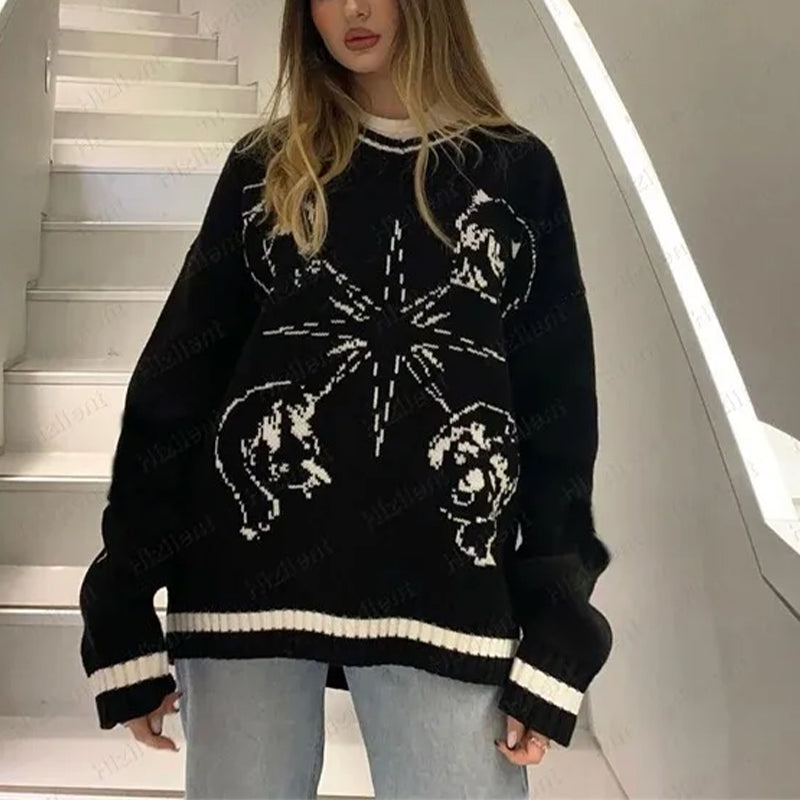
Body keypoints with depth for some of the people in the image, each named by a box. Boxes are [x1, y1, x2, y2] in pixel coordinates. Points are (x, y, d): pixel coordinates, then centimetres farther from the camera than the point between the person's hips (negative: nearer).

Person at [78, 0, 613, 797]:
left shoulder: (518, 170, 9)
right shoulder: (265, 166, 11)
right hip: (250, 573, 1)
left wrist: (553, 634, -1)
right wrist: (125, 604, 1)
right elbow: (173, 381, 7)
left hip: (445, 594, 0)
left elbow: (559, 410, 5)